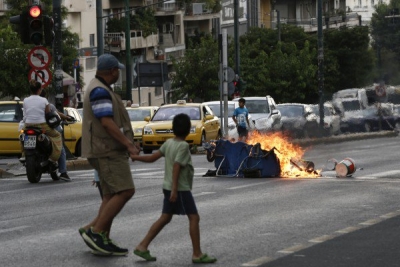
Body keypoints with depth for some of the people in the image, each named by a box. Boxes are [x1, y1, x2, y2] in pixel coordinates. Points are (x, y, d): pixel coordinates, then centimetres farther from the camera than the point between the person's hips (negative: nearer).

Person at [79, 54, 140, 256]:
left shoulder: (101, 89, 19)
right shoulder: (100, 91, -15)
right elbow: (107, 123, -23)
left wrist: (128, 142, 21)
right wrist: (129, 145, -22)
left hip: (109, 150, 11)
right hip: (107, 151, -11)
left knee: (111, 195, 9)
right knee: (125, 191, -15)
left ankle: (103, 240, 7)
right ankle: (95, 232, -14)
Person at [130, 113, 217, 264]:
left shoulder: (169, 143, 7)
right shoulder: (183, 146, -15)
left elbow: (152, 158, 11)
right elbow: (176, 167, -22)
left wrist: (135, 157, 26)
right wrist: (174, 189, -24)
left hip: (168, 187, 8)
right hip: (181, 189, -8)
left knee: (165, 218, 14)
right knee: (194, 217, -4)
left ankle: (142, 247, 13)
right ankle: (197, 254, -5)